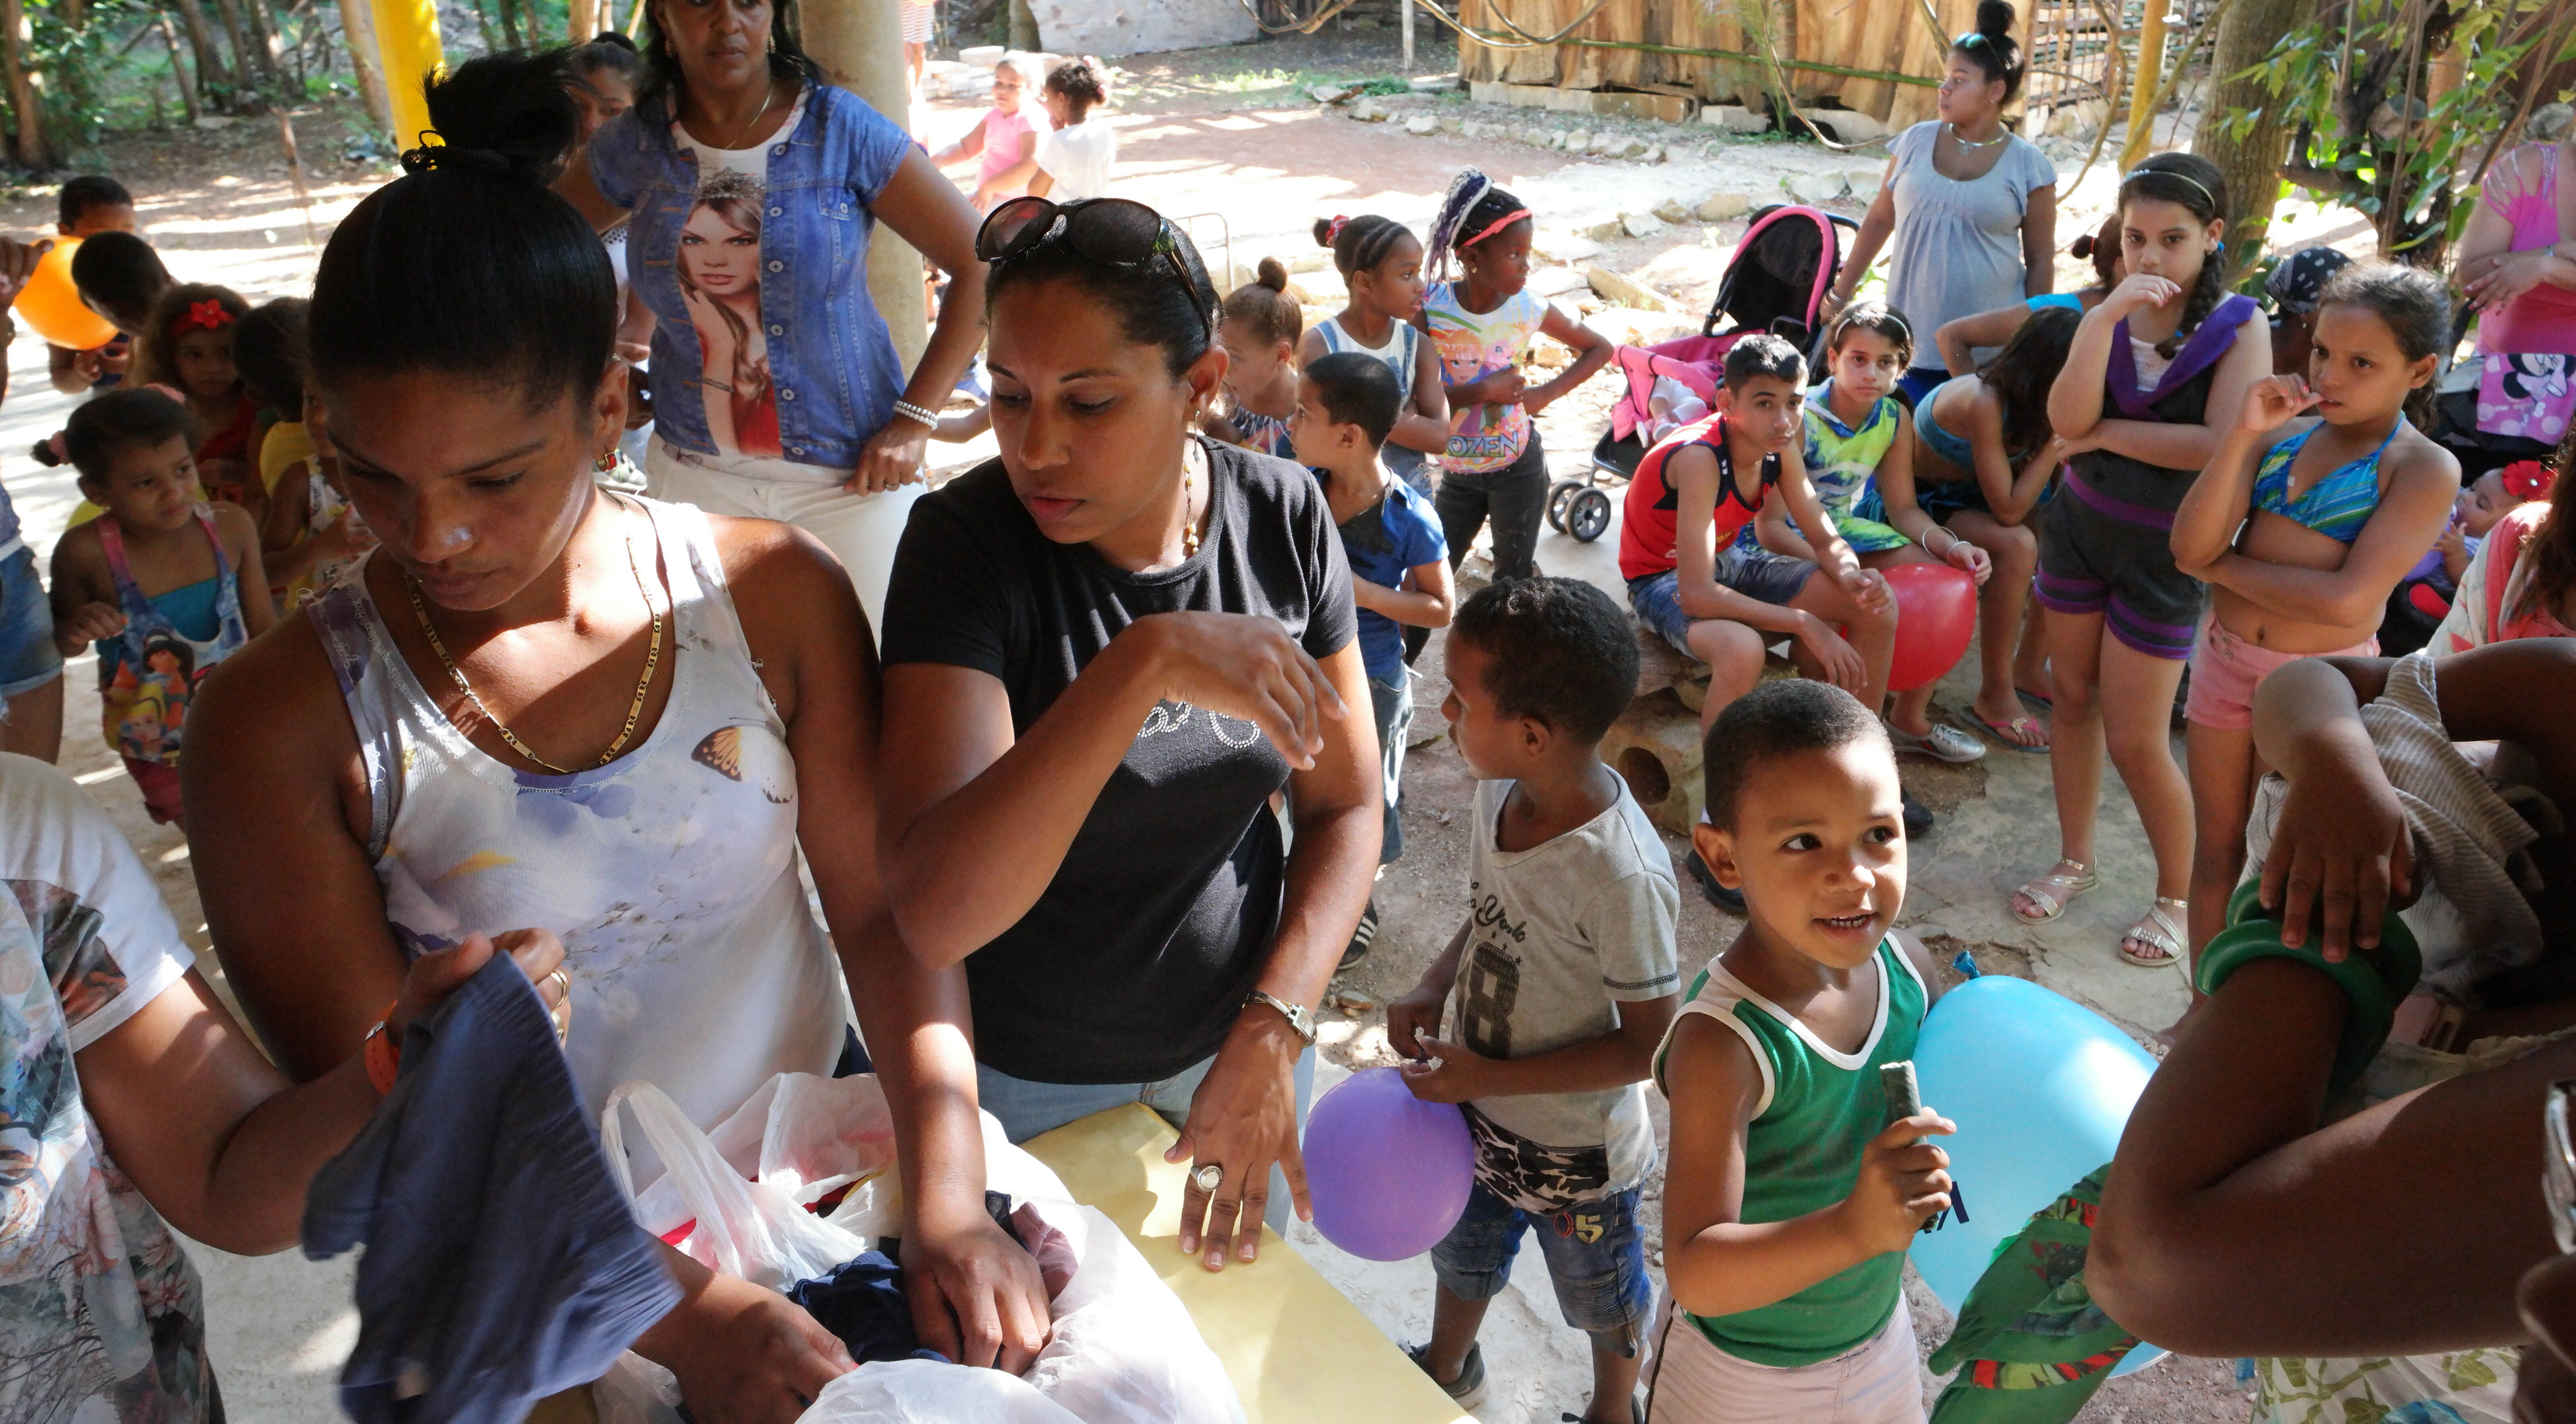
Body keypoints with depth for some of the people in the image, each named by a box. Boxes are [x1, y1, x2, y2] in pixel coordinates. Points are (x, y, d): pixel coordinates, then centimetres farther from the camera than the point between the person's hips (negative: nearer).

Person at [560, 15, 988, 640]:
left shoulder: (842, 129, -9)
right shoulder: (632, 145, 0)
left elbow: (981, 266, -10)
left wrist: (914, 421, -14)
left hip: (852, 472, -2)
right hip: (694, 469, 3)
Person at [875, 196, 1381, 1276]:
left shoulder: (1283, 517, -13)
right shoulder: (968, 540, -24)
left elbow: (1345, 807, -4)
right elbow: (933, 912, -35)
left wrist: (1272, 1035, -17)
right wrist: (1145, 663, -43)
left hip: (1236, 1034, 3)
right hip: (1022, 1072, -3)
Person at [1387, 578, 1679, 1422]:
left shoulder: (1622, 877, -37)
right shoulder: (1500, 792, -15)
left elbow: (1648, 1044, -27)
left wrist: (1490, 1077, -27)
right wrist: (1433, 991, -13)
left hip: (1575, 1150, -6)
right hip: (1475, 1110, 6)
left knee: (1599, 1296, 25)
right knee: (1461, 1254, 33)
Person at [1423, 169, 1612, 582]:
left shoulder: (1529, 310, -12)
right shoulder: (1431, 308, -15)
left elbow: (1600, 349, 2)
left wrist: (1545, 394, -9)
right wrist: (1482, 392, -25)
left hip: (1518, 468, 0)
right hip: (1457, 471, 1)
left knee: (1516, 578, 11)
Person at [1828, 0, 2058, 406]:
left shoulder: (2028, 165, -4)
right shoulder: (1915, 142, 2)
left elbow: (2041, 262, 0)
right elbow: (1879, 220, 11)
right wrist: (1840, 295, 11)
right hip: (1910, 344, 2)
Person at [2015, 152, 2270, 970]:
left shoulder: (2239, 327, -10)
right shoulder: (2109, 314, -2)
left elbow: (2224, 445, -24)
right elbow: (2066, 419, -17)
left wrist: (2108, 433, -15)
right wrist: (2107, 316, -25)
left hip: (2165, 550, -4)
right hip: (2079, 525, 4)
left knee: (2136, 741, -2)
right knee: (2072, 696, 14)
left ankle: (2178, 897, 19)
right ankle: (2075, 861, 32)